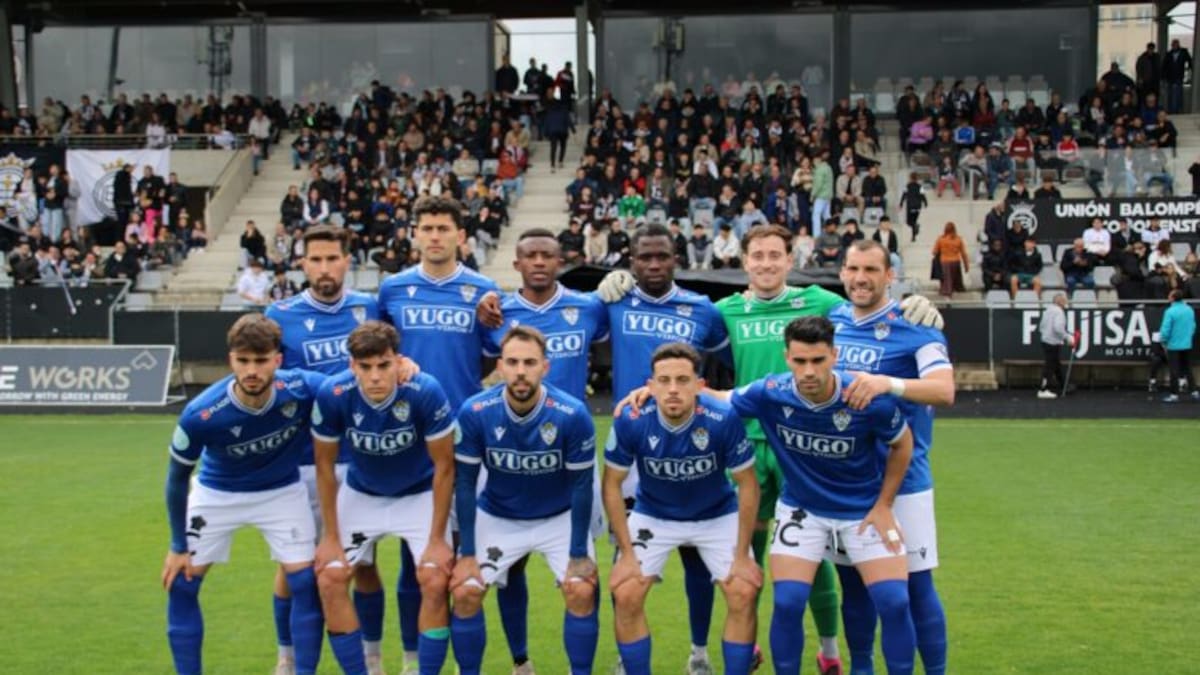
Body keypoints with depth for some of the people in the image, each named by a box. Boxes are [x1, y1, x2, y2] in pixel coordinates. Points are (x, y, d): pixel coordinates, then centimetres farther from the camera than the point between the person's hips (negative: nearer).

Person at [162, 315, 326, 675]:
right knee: (181, 583, 0)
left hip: (281, 492, 0)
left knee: (306, 582, -7)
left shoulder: (302, 389, -33)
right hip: (216, 493, 0)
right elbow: (177, 478, -15)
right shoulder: (200, 415, -33)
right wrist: (178, 546, -8)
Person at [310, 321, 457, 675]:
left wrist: (437, 540, -17)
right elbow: (325, 464, -10)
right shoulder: (332, 395, -27)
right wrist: (331, 537, -8)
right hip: (361, 494, 2)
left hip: (420, 494, -2)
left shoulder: (426, 392, -32)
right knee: (330, 580, -8)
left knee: (435, 582, -16)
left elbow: (444, 466, -19)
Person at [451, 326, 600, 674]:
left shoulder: (573, 415, -26)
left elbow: (581, 486, -15)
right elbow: (465, 483, -12)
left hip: (560, 518, -1)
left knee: (582, 591, -16)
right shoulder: (474, 412, -23)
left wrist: (579, 554, -14)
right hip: (496, 518, 1)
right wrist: (467, 553, -11)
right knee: (465, 592, -10)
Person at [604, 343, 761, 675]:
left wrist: (742, 555, -14)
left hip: (718, 516, 0)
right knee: (625, 596, -12)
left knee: (743, 595, -13)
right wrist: (627, 553, -12)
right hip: (653, 516, 1)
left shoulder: (724, 419, -30)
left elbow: (748, 485, -15)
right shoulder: (630, 421, -28)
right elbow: (612, 485, -12)